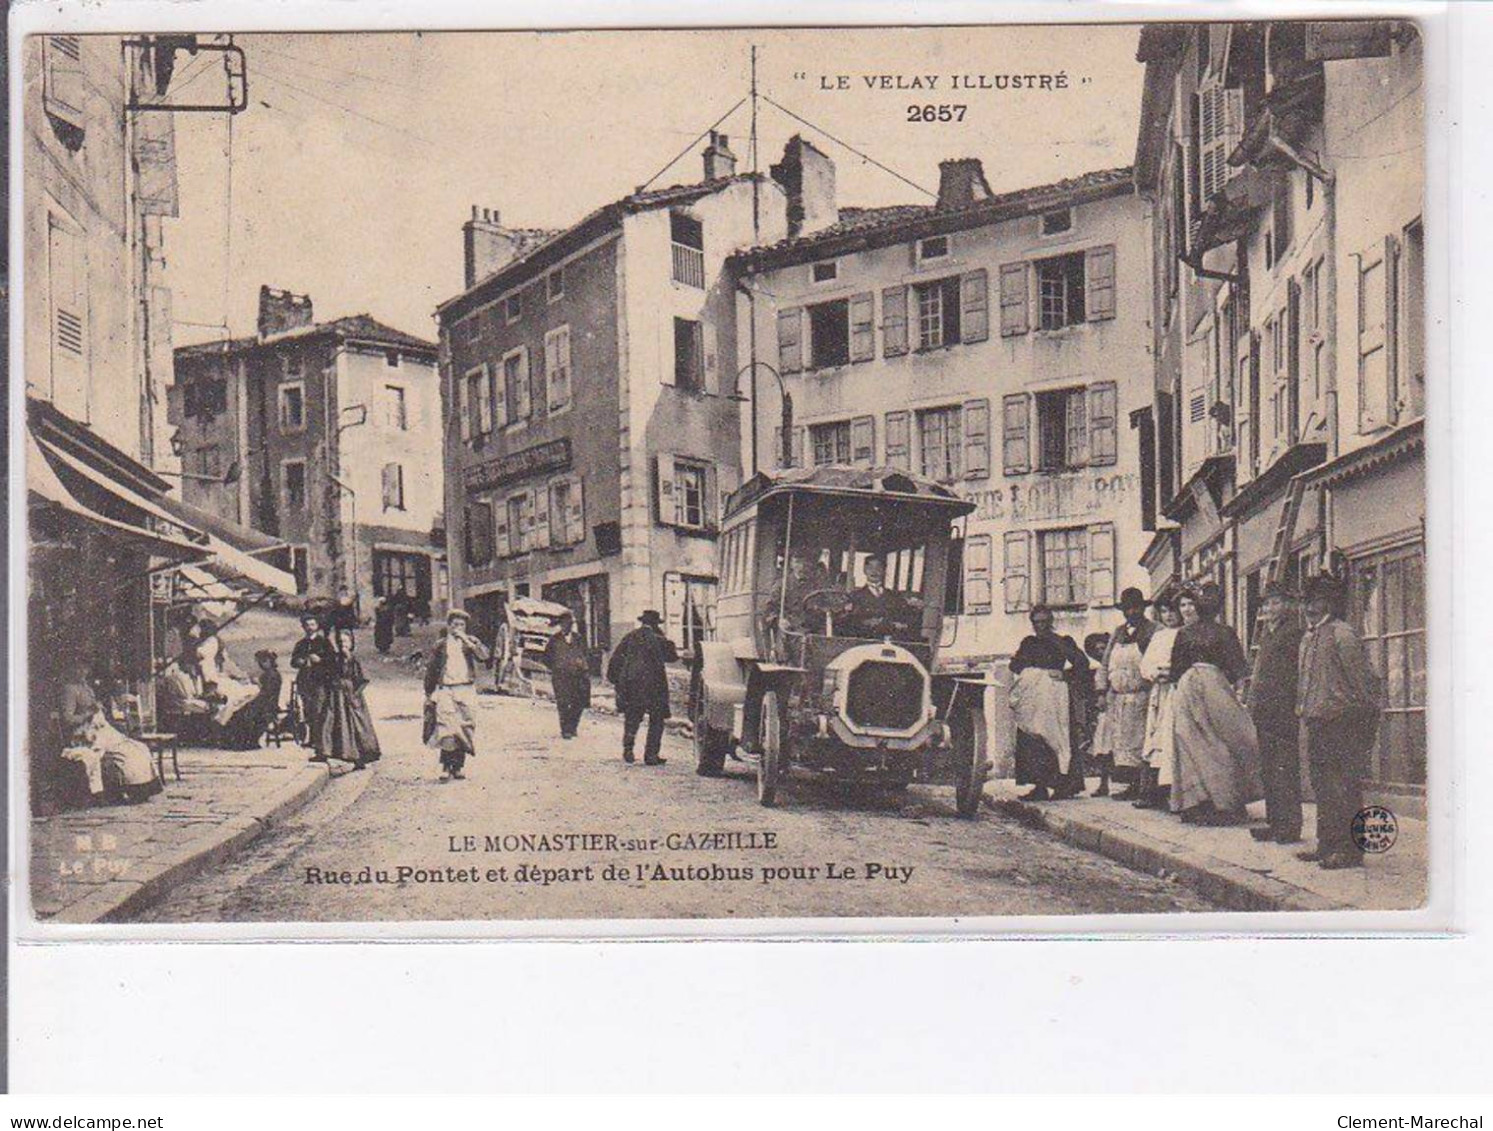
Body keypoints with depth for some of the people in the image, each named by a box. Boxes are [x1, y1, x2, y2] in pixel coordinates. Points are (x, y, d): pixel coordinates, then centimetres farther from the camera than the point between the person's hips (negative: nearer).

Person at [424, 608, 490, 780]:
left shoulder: (471, 642, 10)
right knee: (446, 727, -15)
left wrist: (466, 641, -13)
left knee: (465, 728, 1)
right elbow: (430, 671, 14)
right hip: (445, 690, -1)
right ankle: (446, 766, -14)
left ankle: (458, 766, 11)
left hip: (466, 691, 1)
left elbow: (485, 656, -10)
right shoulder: (440, 645, 10)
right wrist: (429, 694, 11)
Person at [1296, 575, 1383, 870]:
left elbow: (1364, 680, -11)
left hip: (1342, 721, -9)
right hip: (1317, 723, 9)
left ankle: (1350, 851, -2)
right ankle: (1327, 846, 20)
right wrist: (1302, 707, 18)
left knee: (1346, 789, -6)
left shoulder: (1342, 636, -12)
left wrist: (1368, 717, -10)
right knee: (1322, 786, 13)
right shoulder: (1308, 638, 15)